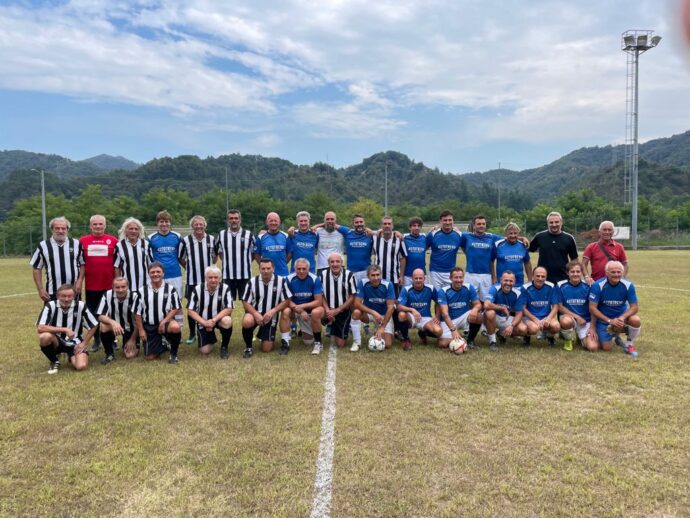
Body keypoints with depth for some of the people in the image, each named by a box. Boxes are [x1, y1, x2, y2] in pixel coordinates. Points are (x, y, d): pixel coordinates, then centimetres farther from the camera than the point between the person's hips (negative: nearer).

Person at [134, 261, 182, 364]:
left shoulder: (170, 289, -5)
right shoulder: (142, 291, 0)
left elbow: (176, 309, -5)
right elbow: (137, 312, 5)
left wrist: (164, 321, -16)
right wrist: (141, 330, 0)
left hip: (165, 322, -2)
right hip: (149, 326, 2)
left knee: (175, 327, -38)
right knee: (150, 357, -2)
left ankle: (173, 353, -11)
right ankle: (162, 344, 34)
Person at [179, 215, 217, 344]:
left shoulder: (211, 239, 1)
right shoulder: (185, 241, -3)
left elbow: (216, 256, 16)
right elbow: (180, 258, 8)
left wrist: (209, 265, 8)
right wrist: (189, 267, 3)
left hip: (208, 280, 1)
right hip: (191, 280, -1)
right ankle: (192, 334, 20)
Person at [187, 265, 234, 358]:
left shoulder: (225, 288, -17)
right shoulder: (198, 289, -13)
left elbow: (229, 309, -20)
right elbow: (190, 310, -11)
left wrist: (213, 320, -30)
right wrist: (204, 322, -22)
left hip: (219, 319, -1)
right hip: (203, 321, 1)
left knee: (227, 321, -36)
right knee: (205, 351, -8)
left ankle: (224, 347, -9)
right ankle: (211, 338, 29)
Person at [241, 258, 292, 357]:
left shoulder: (281, 281, -10)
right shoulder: (252, 282, -8)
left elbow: (286, 301, -7)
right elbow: (246, 302, -5)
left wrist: (272, 311, -21)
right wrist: (256, 314, -23)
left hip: (271, 316, 0)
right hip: (255, 313, 0)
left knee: (266, 349, -2)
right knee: (247, 322, -37)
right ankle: (248, 346, -8)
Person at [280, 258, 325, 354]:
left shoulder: (315, 279, -17)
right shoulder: (289, 279, -13)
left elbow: (319, 301, -17)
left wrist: (302, 306, -29)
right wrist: (300, 311, -26)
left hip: (311, 308, -1)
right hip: (295, 309, 2)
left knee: (316, 313, -33)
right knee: (285, 312, -28)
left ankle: (318, 342, -10)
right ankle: (285, 342, -12)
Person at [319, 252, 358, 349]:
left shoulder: (349, 275, -12)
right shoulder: (323, 275, -7)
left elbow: (352, 297, -8)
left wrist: (337, 310, -17)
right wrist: (327, 310, -20)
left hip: (343, 312, -1)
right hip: (329, 310, 1)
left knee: (340, 345, -1)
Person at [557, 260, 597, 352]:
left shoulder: (587, 287, -4)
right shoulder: (561, 286, -8)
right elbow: (560, 307, -5)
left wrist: (592, 327, -5)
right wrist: (576, 317, -13)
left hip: (585, 320, 2)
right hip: (568, 316, -2)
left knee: (593, 347, -17)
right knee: (566, 321, -40)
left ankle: (580, 336, 20)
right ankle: (568, 339, -4)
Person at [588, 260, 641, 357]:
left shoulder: (628, 285, -14)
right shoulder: (598, 285, -20)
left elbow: (634, 307, -12)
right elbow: (592, 308, -19)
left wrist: (622, 317, -32)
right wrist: (609, 321, -26)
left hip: (622, 315, 2)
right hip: (603, 319, -1)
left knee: (636, 320, -31)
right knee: (607, 348, -8)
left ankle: (629, 344, -2)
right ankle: (613, 337, 30)